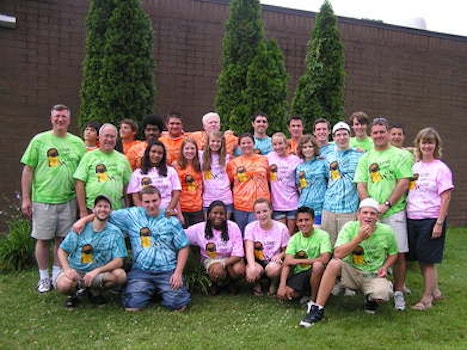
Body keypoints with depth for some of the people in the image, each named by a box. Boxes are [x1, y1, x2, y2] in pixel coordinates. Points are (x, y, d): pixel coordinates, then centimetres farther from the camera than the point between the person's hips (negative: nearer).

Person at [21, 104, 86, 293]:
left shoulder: (78, 143, 6)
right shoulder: (39, 140, 0)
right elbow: (28, 170, 0)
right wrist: (26, 198, -4)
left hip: (68, 199, 2)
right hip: (43, 199, -2)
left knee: (62, 238, 10)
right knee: (42, 239, 5)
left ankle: (58, 274, 25)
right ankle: (44, 277, 19)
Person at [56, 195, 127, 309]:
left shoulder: (115, 232, -5)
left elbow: (119, 261, -12)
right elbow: (62, 250, 0)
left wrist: (96, 271, -26)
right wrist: (67, 269, -19)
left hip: (100, 273, 1)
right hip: (76, 271, -1)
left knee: (121, 275, -27)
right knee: (63, 284, -33)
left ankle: (95, 292, 2)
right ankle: (74, 294, 5)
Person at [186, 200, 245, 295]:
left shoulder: (233, 227, -15)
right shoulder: (200, 228, -12)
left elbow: (238, 254, -17)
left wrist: (222, 264, -33)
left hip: (231, 258, 1)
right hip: (210, 259, 0)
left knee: (239, 270, -31)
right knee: (217, 273, -33)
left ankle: (231, 282, 7)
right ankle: (215, 284, 6)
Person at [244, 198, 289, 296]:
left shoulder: (281, 228, -7)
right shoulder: (250, 227, -7)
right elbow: (249, 250, -19)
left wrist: (279, 256, -24)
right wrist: (252, 266, -38)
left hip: (273, 261, 0)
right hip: (257, 261, 0)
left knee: (273, 269, -35)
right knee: (254, 271, -34)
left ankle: (274, 285, 3)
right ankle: (256, 285, 5)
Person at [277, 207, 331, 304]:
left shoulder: (322, 235, -10)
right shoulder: (294, 238, 1)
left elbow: (325, 259, -25)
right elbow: (287, 263, -7)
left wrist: (297, 261, -18)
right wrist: (282, 285, -22)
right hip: (299, 274, 3)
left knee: (318, 265, -36)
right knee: (282, 294, -23)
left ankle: (314, 298, -11)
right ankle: (306, 293, 9)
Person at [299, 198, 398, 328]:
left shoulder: (387, 232, -6)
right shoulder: (350, 227, -11)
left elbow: (393, 254, 13)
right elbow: (337, 254, -23)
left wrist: (385, 267, -7)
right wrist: (359, 238, -29)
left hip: (374, 276, 1)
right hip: (351, 272, 0)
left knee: (381, 295, -32)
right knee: (334, 263, -32)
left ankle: (371, 300, 11)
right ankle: (317, 309, -25)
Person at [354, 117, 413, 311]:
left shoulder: (401, 155, 3)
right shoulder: (365, 158, 13)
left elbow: (403, 183, -5)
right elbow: (361, 186, 8)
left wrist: (386, 205, -12)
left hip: (394, 212, -3)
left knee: (398, 253, -1)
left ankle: (398, 292, 12)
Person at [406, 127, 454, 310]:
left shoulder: (441, 168, -6)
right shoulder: (414, 167, 11)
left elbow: (446, 198, -10)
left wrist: (439, 223, -15)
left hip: (431, 219, -6)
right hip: (412, 218, 6)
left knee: (428, 260, 1)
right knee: (420, 259, 12)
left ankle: (427, 298, 14)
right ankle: (435, 291, 30)